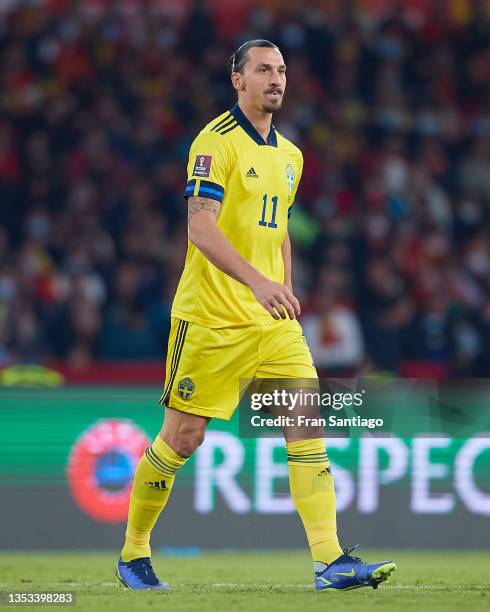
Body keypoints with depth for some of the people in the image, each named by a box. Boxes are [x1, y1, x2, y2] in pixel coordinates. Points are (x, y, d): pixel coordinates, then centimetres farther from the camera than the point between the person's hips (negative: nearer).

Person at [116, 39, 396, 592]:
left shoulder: (289, 155, 14)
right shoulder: (217, 142, -10)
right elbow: (201, 229, -20)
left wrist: (286, 292, 16)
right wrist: (257, 282, -31)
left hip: (271, 319, 6)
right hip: (211, 315, -6)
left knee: (307, 422, -7)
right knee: (184, 436, -1)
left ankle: (331, 561, -12)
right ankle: (132, 555, 17)